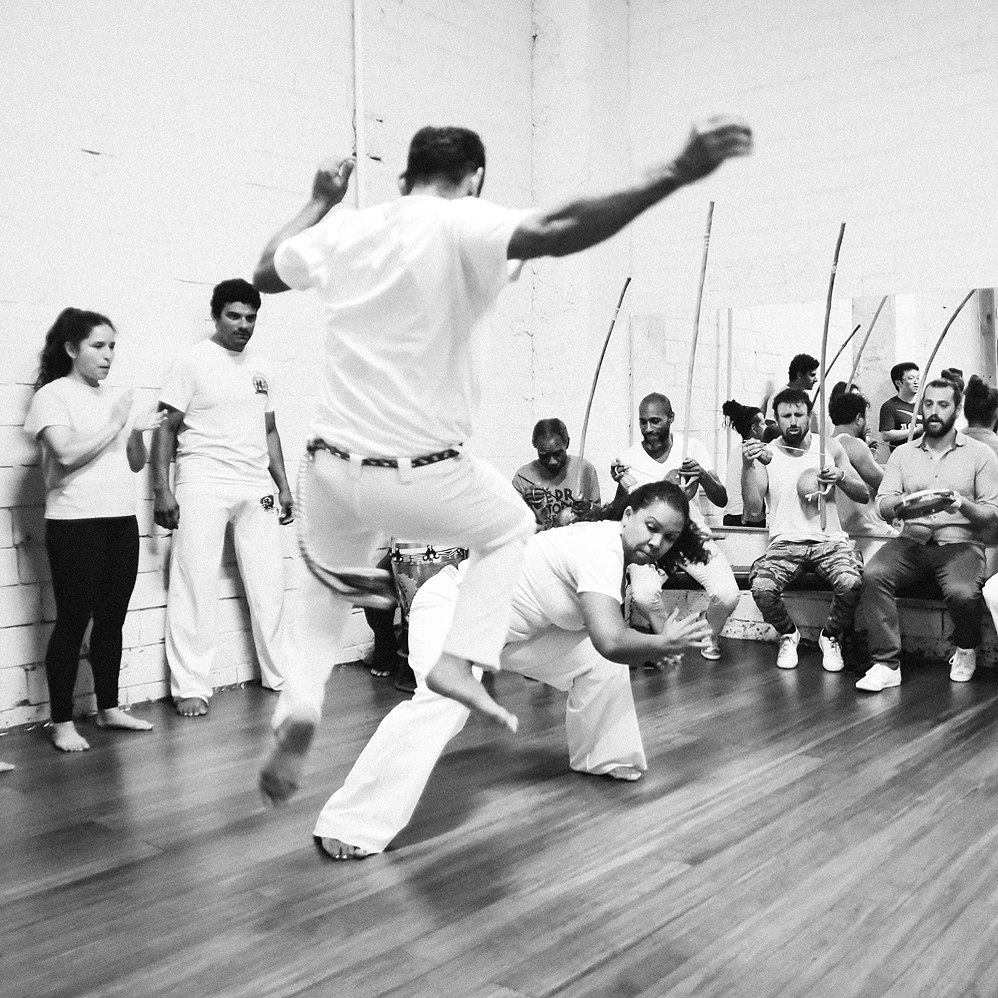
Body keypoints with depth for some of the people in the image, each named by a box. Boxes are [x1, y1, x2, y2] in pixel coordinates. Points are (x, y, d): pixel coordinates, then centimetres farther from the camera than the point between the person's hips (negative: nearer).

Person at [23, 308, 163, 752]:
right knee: (73, 622, -2)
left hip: (121, 520, 6)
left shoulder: (116, 397, 14)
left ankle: (109, 708, 22)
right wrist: (114, 425, -12)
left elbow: (135, 464, 16)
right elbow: (67, 454, -16)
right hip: (75, 524, -6)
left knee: (112, 619, 10)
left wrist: (137, 433, -2)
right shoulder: (53, 394, -3)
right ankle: (62, 723, 7)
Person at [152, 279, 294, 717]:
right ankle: (190, 687, 3)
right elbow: (166, 428, -4)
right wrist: (161, 490, -12)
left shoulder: (260, 366, 14)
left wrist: (283, 485, 14)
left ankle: (279, 674, 16)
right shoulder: (193, 362, -2)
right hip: (203, 484, -5)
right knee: (195, 585, -4)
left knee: (269, 583, 5)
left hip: (256, 487, 5)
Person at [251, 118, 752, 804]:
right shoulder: (462, 227, -11)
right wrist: (677, 174, -30)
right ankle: (459, 663, 11)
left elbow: (265, 272, 25)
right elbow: (557, 232, -30)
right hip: (422, 477, -5)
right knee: (510, 527, 27)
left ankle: (298, 718, 14)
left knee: (328, 593, 33)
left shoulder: (343, 232, 6)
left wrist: (320, 201, 36)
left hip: (335, 469, 5)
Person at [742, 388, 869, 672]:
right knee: (761, 588, -30)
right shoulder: (765, 455, 4)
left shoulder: (831, 448, 9)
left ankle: (831, 636, 2)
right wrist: (747, 465, -20)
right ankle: (788, 635, 5)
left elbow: (864, 496, 11)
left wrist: (841, 477, -10)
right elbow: (753, 509, -8)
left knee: (851, 583, -31)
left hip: (830, 539, 1)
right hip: (785, 541, -1)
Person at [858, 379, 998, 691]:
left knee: (962, 593, -33)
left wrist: (961, 504, -19)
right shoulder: (903, 453, 15)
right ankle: (886, 664, -23)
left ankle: (966, 650, 2)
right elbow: (883, 505, 6)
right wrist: (902, 506, -17)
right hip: (913, 539, 3)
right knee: (873, 574, -28)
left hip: (960, 542, -2)